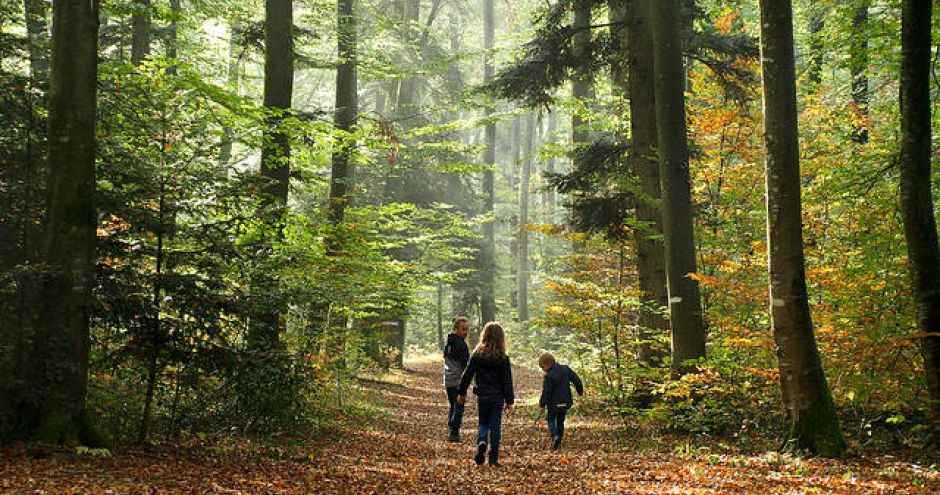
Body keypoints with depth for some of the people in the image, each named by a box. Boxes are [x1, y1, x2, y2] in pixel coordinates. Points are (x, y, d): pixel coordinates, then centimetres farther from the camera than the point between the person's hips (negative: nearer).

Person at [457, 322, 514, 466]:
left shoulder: (477, 354, -4)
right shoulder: (503, 358, -7)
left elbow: (467, 375, 0)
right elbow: (507, 381, -6)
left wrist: (462, 392, 11)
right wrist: (509, 401, 0)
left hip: (482, 396, 1)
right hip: (497, 397, -1)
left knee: (483, 423, 17)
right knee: (495, 427, 7)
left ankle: (481, 442, -13)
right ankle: (493, 458, 7)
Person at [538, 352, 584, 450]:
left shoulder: (548, 376, -19)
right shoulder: (566, 369, 0)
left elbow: (546, 392, -18)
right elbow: (576, 380, 5)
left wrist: (542, 403, -6)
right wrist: (580, 391, 19)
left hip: (554, 403, -6)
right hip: (565, 402, 6)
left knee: (551, 419, 13)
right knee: (560, 421, 18)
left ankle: (554, 436, -12)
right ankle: (558, 442, 19)